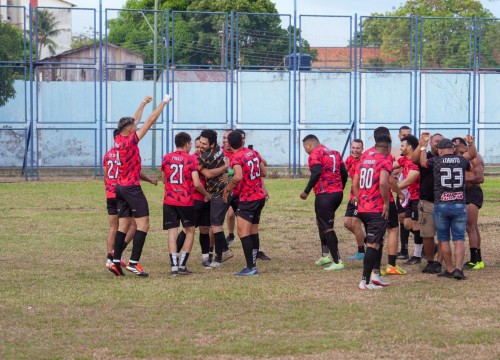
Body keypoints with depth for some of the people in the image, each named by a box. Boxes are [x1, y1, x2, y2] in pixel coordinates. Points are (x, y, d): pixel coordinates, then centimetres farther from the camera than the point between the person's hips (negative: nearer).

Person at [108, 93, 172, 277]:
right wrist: (164, 102, -3)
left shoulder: (118, 140, 5)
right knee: (143, 225, -8)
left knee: (123, 225, 11)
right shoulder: (130, 140, -15)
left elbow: (132, 122, 22)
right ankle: (134, 262, -15)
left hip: (120, 187, 9)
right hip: (132, 188, -9)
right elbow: (150, 121, -12)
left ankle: (116, 261, 7)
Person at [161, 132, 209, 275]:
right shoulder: (191, 160, -6)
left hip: (169, 200, 2)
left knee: (172, 232, 1)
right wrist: (206, 194, 8)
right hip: (186, 201, -2)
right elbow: (197, 183, -10)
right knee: (190, 231, 12)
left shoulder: (166, 158, 5)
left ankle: (174, 266, -9)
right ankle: (182, 265, 6)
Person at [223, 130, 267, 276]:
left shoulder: (236, 158, -15)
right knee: (253, 232, 13)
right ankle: (253, 266, 16)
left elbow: (238, 177, -31)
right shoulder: (254, 153, 8)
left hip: (247, 199, -8)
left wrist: (227, 189, -18)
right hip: (260, 197, 8)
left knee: (243, 232, -8)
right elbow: (263, 173, 15)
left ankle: (250, 268, -14)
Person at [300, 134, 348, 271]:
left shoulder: (315, 155, -6)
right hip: (338, 193, 8)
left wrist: (306, 191, -15)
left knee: (326, 227, -6)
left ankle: (337, 261, -11)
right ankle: (325, 256, 25)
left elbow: (316, 174, -20)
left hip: (324, 194, -8)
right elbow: (344, 173, 14)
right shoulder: (334, 153, 17)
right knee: (322, 222, 25)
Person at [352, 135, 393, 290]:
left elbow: (355, 183, 13)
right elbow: (383, 183, -23)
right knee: (373, 244, -4)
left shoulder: (364, 158, 12)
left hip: (362, 208, 7)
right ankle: (365, 281, -6)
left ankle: (375, 274, 20)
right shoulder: (385, 161, -8)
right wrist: (386, 203, -13)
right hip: (377, 210, -7)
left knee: (377, 241, 22)